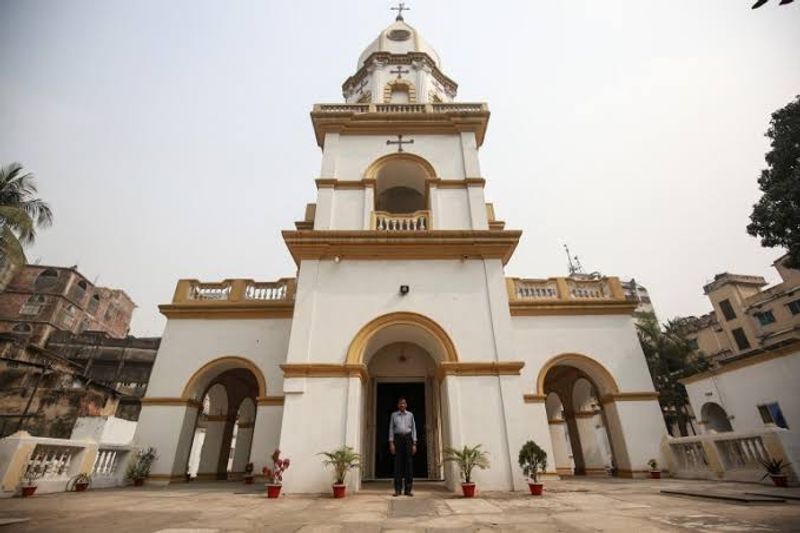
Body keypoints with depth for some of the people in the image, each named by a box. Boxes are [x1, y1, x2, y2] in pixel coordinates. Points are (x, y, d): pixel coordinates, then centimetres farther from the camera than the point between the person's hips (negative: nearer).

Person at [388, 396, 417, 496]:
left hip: (408, 438, 1)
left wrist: (414, 444, 1)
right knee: (398, 463, -2)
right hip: (397, 438, -1)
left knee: (409, 463, 0)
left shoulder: (410, 415, 9)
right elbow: (391, 429, 4)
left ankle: (408, 489, 6)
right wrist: (391, 443, -4)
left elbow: (413, 429, 8)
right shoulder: (394, 415, 7)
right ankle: (398, 489, 4)